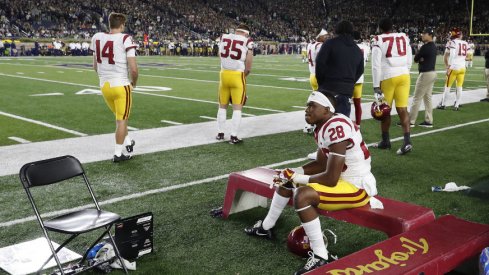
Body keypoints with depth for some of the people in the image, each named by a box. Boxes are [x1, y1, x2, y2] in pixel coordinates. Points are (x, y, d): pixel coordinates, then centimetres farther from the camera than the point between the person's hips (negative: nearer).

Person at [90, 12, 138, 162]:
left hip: (104, 85, 5)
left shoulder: (97, 38, 4)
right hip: (121, 85, -5)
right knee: (122, 119, 7)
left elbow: (95, 66, 13)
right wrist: (133, 82, 3)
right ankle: (118, 154, 12)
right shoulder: (126, 39, -12)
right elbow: (133, 68, -16)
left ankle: (128, 142, 37)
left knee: (119, 116, 25)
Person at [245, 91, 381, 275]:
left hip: (358, 187, -10)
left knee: (302, 196, -29)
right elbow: (321, 164, 13)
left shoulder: (336, 128, -28)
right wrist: (293, 173, -1)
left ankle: (321, 258, -19)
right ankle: (266, 227, 30)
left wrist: (297, 178, -16)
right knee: (287, 179, 14)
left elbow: (331, 179, -28)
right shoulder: (323, 126, 3)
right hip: (343, 177, 10)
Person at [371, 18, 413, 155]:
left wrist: (376, 86, -6)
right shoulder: (404, 37, 9)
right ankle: (407, 141, -7)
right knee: (402, 109, 2)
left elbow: (376, 65, -8)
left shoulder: (378, 40, -4)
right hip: (404, 76, 4)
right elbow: (409, 60, 14)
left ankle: (385, 140, 23)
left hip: (388, 77, -4)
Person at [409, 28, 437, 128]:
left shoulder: (425, 47, -18)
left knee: (417, 98, -4)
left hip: (426, 74, -9)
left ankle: (411, 121, 0)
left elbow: (415, 59, -11)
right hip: (432, 73, 9)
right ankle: (428, 121, 15)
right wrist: (421, 59, -6)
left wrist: (419, 59, 7)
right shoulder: (433, 46, 11)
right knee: (428, 97, 13)